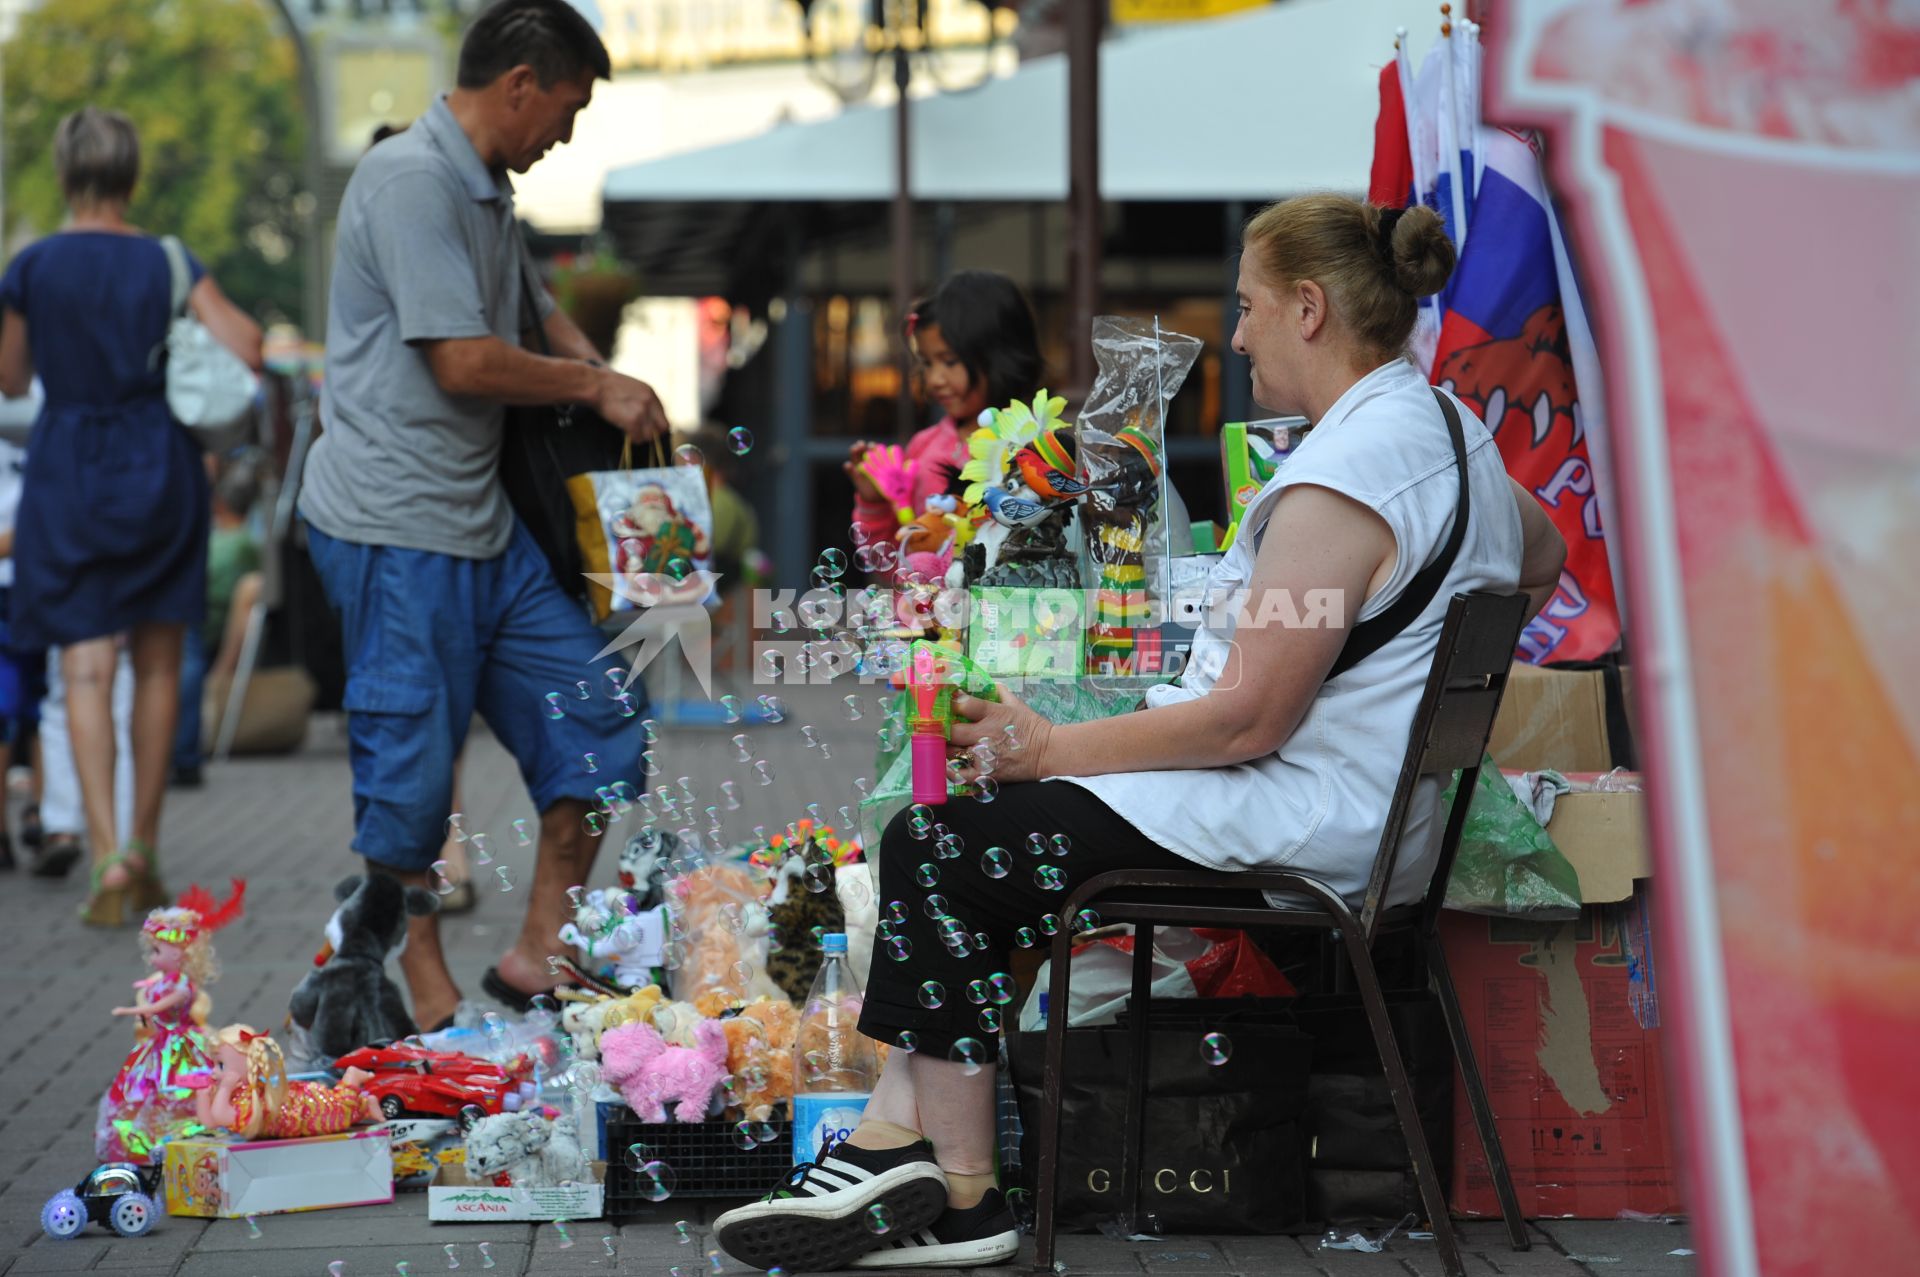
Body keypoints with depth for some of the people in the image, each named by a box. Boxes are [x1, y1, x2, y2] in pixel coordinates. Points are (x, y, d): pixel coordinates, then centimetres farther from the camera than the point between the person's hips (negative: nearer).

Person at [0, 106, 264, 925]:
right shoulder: (168, 263, -3)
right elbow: (244, 348, -12)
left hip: (67, 468, -1)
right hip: (159, 465, 2)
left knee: (86, 670, -4)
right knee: (158, 664, 13)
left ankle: (108, 858, -18)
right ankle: (145, 853, 17)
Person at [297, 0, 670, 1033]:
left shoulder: (487, 192, 17)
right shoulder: (410, 180, -15)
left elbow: (536, 311, 33)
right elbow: (462, 361, -20)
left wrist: (608, 382, 13)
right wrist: (595, 387, -6)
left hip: (482, 522, 10)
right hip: (395, 528, -10)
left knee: (594, 725, 8)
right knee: (411, 771, -1)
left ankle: (538, 958, 16)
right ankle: (428, 1004, 9)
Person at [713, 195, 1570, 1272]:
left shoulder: (1340, 477, -22)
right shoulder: (1447, 426, 11)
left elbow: (1248, 718, -23)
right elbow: (1543, 555, 32)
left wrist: (1055, 748, -14)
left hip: (1306, 821, -11)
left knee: (937, 852, -10)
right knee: (965, 835, 12)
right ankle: (902, 1134, 5)